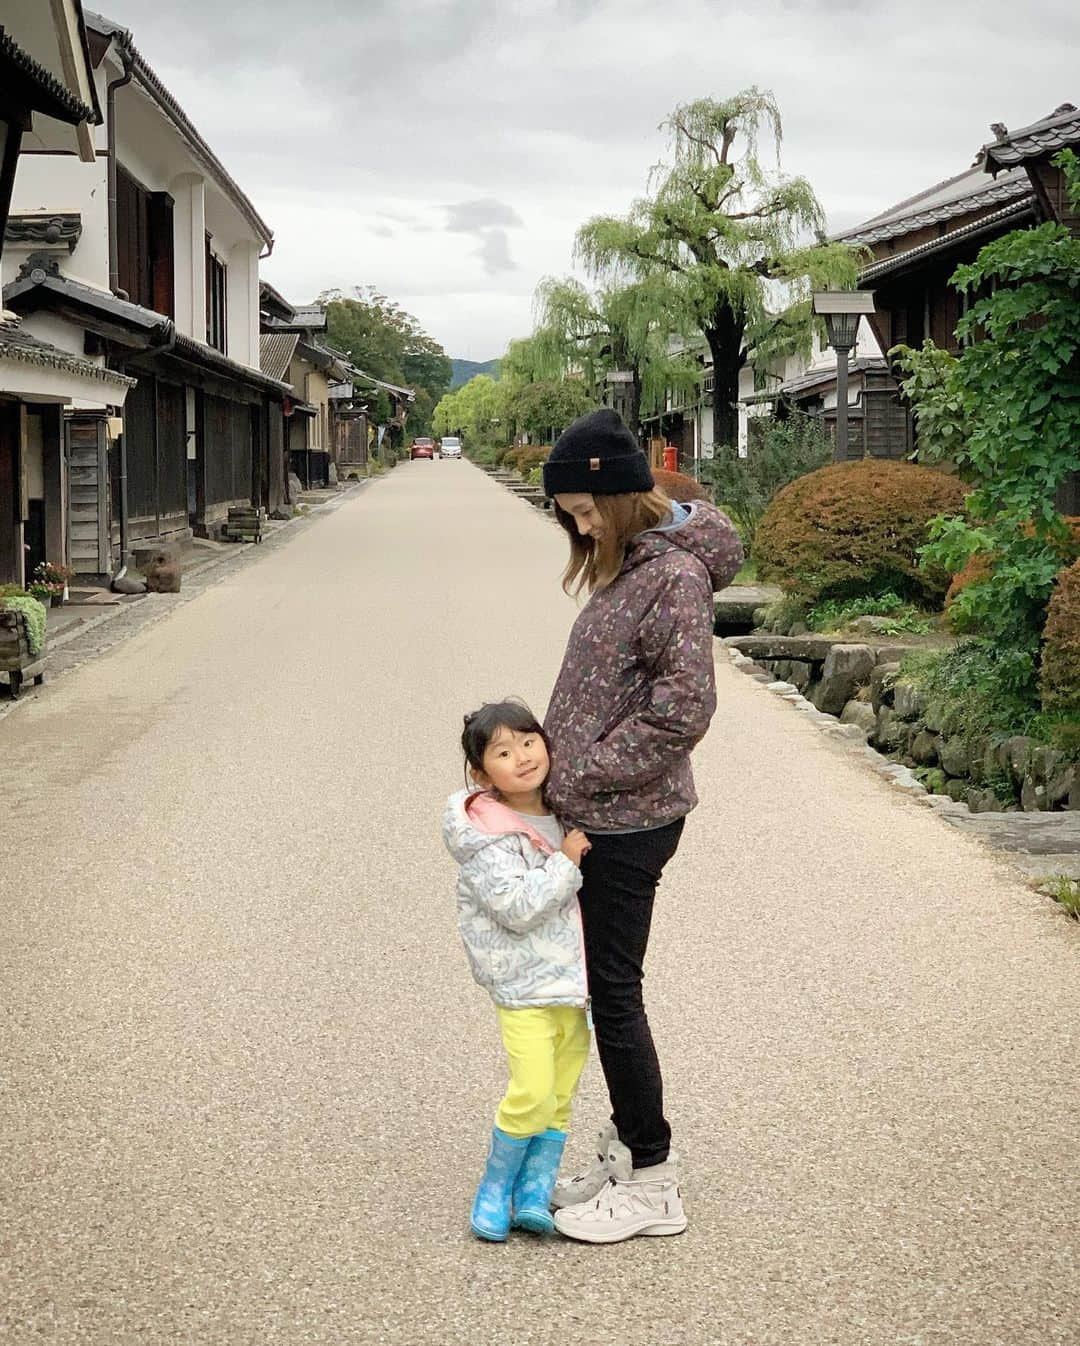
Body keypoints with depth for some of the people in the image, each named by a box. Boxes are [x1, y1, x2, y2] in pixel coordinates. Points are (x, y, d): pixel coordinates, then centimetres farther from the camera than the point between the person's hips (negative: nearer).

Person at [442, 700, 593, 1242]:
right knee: (532, 1095, -13)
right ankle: (494, 1189, 8)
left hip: (573, 981, 7)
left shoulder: (561, 815, 8)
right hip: (524, 988, -7)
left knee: (560, 1098, 8)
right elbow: (518, 909, -24)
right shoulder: (485, 836, -15)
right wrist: (566, 861, -21)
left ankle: (534, 1195, 16)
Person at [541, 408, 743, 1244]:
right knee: (605, 986, 16)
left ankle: (652, 1184, 11)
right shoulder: (627, 566, 11)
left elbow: (682, 709, -23)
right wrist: (554, 767, 7)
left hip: (630, 822, -9)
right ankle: (628, 1151, 30)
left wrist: (580, 775, -17)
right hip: (600, 816, 9)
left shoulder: (673, 575, -17)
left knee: (614, 992, -1)